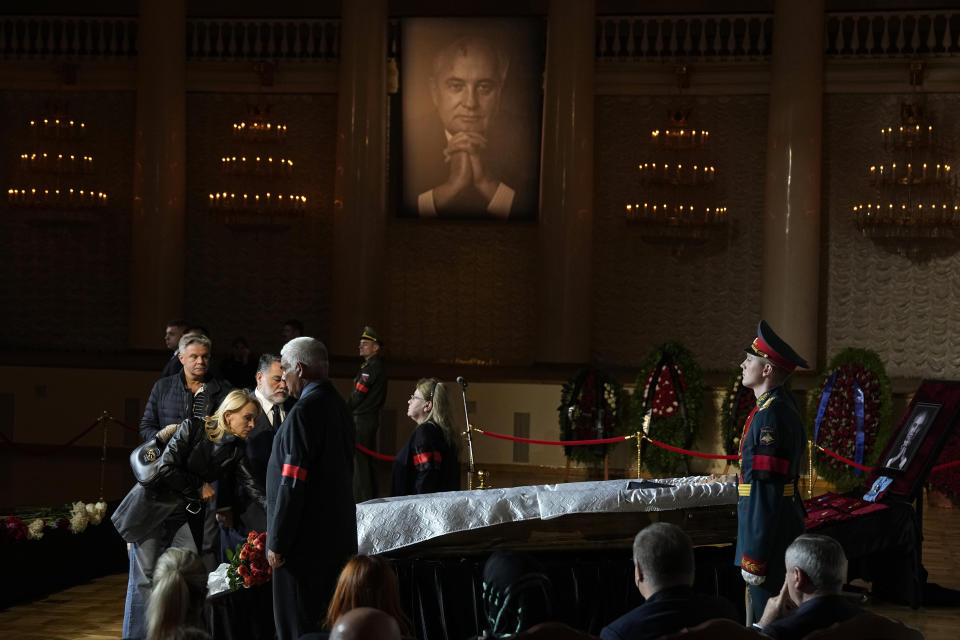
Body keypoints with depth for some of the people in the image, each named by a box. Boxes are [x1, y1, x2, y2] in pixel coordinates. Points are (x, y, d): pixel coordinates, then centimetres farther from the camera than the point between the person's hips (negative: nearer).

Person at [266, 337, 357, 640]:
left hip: (307, 541, -9)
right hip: (338, 535, 9)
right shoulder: (338, 405, 10)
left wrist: (277, 542, -16)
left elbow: (292, 484, -20)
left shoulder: (304, 412, -17)